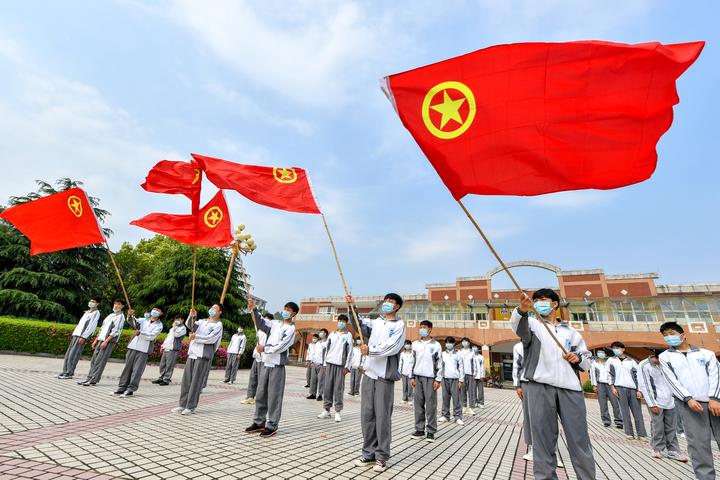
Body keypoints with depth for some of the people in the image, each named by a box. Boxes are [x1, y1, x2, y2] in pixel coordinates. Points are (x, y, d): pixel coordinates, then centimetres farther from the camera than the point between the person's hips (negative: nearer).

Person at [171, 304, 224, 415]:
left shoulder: (218, 325, -2)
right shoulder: (202, 321, 17)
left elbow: (211, 338, -13)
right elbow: (190, 325, 2)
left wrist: (196, 337, -12)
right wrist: (191, 317, -15)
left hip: (204, 355, -6)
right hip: (192, 353, 6)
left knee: (196, 382, -3)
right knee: (186, 380, 8)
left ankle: (191, 407, 5)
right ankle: (182, 404, 18)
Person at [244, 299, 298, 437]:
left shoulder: (291, 328, -7)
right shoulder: (275, 323, 12)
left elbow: (281, 346, -14)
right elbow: (261, 323, 3)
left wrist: (265, 348, -8)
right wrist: (254, 309, -10)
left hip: (277, 365, -6)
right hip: (266, 363, 6)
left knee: (274, 396, -1)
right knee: (261, 394, 12)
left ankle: (272, 426, 9)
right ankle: (259, 422, 25)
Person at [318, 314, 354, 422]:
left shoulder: (348, 335, 2)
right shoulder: (332, 334, 12)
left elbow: (350, 352, -2)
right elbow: (327, 349, 14)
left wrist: (347, 366, -7)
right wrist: (325, 363, 9)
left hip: (341, 364, -3)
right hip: (330, 363, 4)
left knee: (339, 388, -2)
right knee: (327, 387, 4)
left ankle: (338, 412, 5)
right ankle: (326, 410, 12)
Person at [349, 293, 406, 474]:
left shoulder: (399, 324, -2)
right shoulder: (375, 322, 16)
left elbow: (392, 347, -14)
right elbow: (359, 324, 9)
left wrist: (370, 350, -16)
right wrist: (352, 307, -5)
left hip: (385, 376, -5)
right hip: (369, 374, 5)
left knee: (382, 416, 0)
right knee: (367, 414, 9)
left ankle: (382, 457, 13)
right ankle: (369, 453, 21)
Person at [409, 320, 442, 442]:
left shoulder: (436, 345, 0)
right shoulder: (415, 344, 8)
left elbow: (439, 363, 0)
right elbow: (412, 361, 11)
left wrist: (438, 379, -5)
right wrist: (412, 377, 6)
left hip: (430, 378, -3)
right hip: (418, 377, 3)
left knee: (431, 405, -1)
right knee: (418, 404, 6)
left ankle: (431, 431, 9)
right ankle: (420, 430, 15)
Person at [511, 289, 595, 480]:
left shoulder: (571, 331, 22)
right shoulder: (532, 324, 12)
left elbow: (587, 361, 22)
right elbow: (517, 324, -14)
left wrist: (578, 358, -2)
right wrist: (522, 309, -36)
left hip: (570, 387, 2)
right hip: (540, 386, -2)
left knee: (579, 438, 2)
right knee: (543, 438, 1)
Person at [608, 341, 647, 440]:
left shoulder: (631, 361, 13)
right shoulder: (611, 360, 11)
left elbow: (637, 375, 9)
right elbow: (610, 375, 7)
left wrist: (639, 390, 0)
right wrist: (612, 387, -3)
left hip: (633, 388, 1)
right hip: (620, 387, -1)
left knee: (637, 411, 0)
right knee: (625, 411, -1)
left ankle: (641, 434, 7)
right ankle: (629, 433, 4)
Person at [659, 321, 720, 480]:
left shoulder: (706, 353, 12)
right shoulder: (665, 357, 10)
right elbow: (672, 380, 1)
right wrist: (688, 399, -11)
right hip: (688, 403, -1)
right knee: (698, 442, -4)